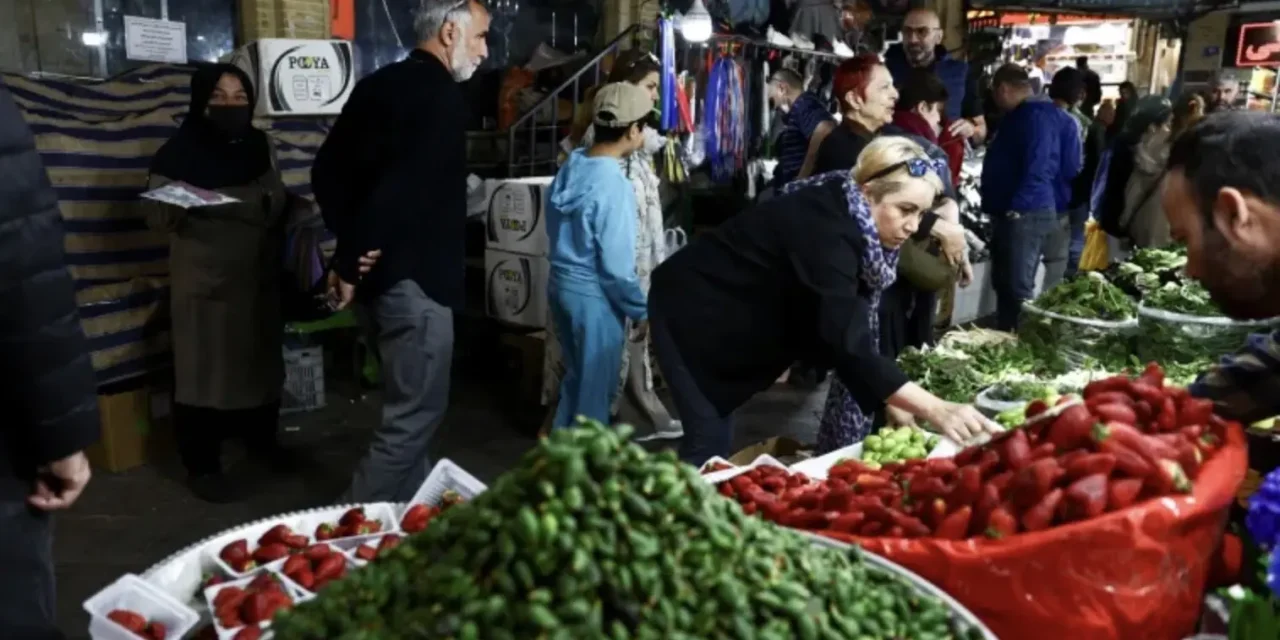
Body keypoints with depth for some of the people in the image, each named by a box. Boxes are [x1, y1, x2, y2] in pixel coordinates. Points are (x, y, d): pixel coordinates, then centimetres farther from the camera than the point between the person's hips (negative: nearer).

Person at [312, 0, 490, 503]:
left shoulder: (380, 84, 12)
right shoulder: (441, 94, -15)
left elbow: (327, 171, 13)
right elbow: (404, 189, -26)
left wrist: (351, 249, 8)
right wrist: (351, 264, -16)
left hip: (384, 270, 10)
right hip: (415, 275, -10)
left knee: (408, 406, 20)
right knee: (415, 412, -1)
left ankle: (406, 509, 32)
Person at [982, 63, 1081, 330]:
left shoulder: (1037, 117, -14)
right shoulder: (1020, 116, 17)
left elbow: (1039, 169, -22)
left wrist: (1017, 208, -23)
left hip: (1026, 215, -10)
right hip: (1011, 215, 10)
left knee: (1018, 288, -8)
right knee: (1004, 284, 15)